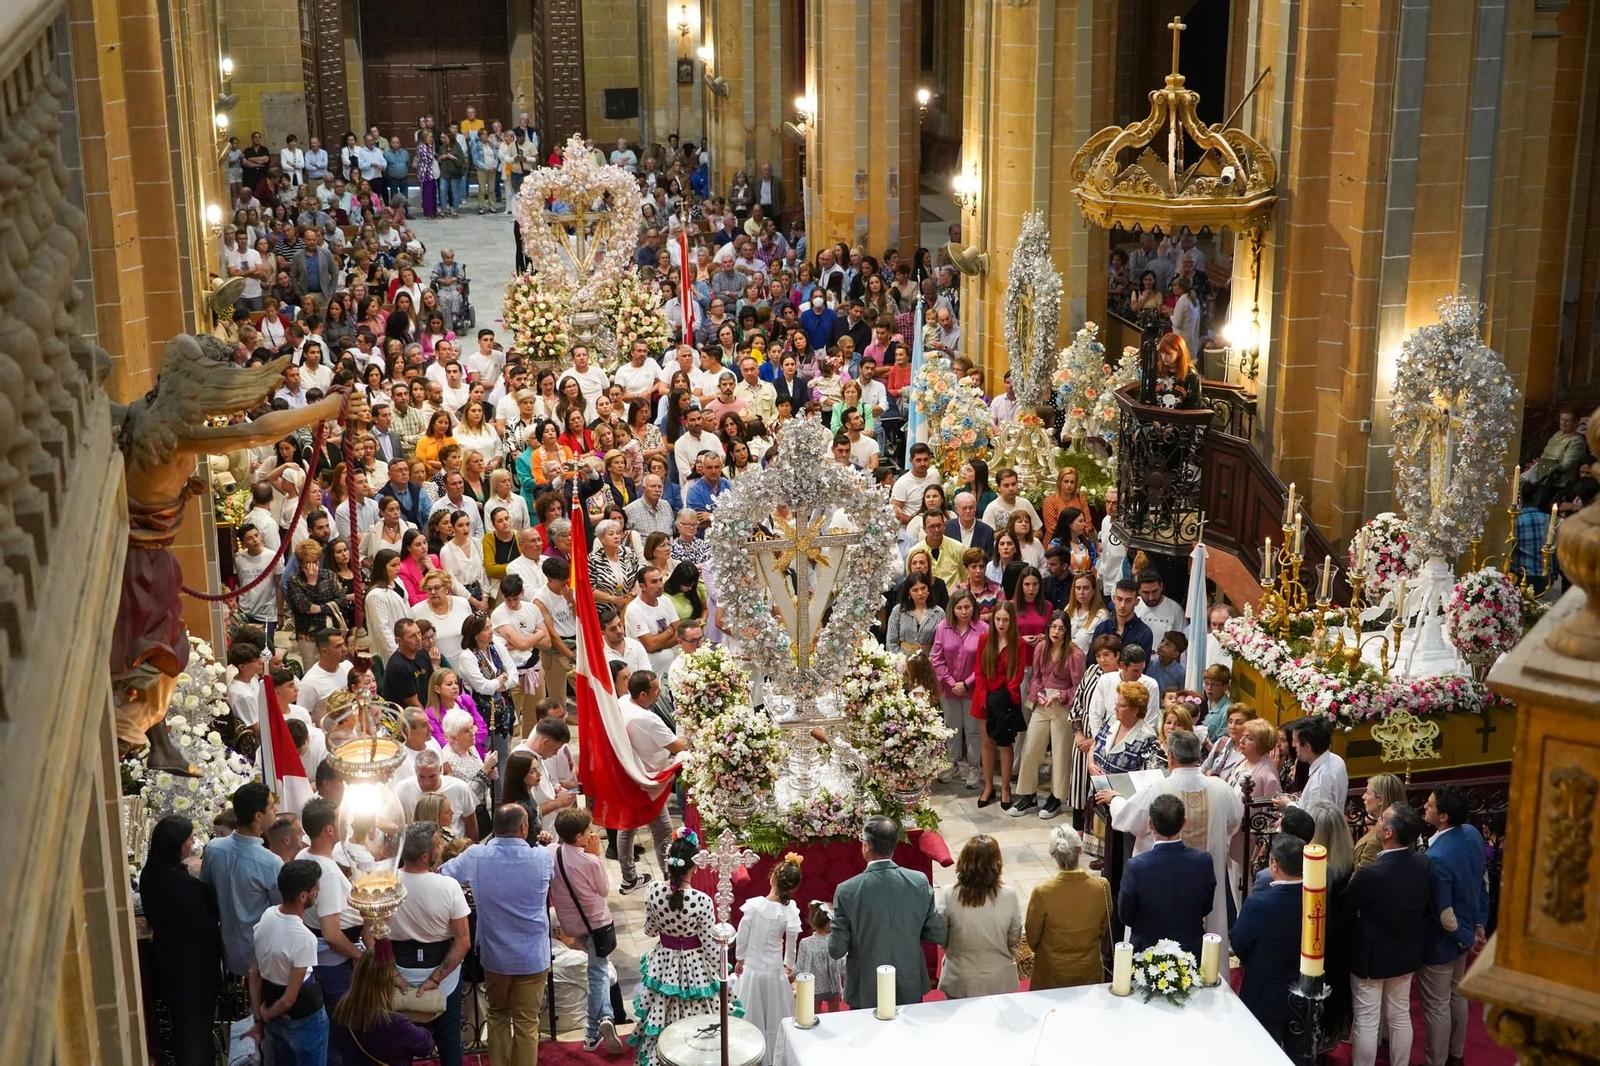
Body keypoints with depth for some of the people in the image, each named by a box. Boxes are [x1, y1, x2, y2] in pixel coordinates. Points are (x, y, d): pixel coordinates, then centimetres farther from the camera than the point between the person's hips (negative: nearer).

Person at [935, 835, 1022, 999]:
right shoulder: (1009, 895, -19)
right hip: (999, 981, 1)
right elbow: (1015, 939, -6)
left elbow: (940, 938, -8)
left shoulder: (948, 895, -21)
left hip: (959, 983, 0)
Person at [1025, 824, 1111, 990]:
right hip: (1089, 970, 2)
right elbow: (1104, 928, 0)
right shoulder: (1102, 887, -19)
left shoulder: (1042, 893, -26)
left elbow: (1032, 934, -9)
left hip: (1052, 972, -2)